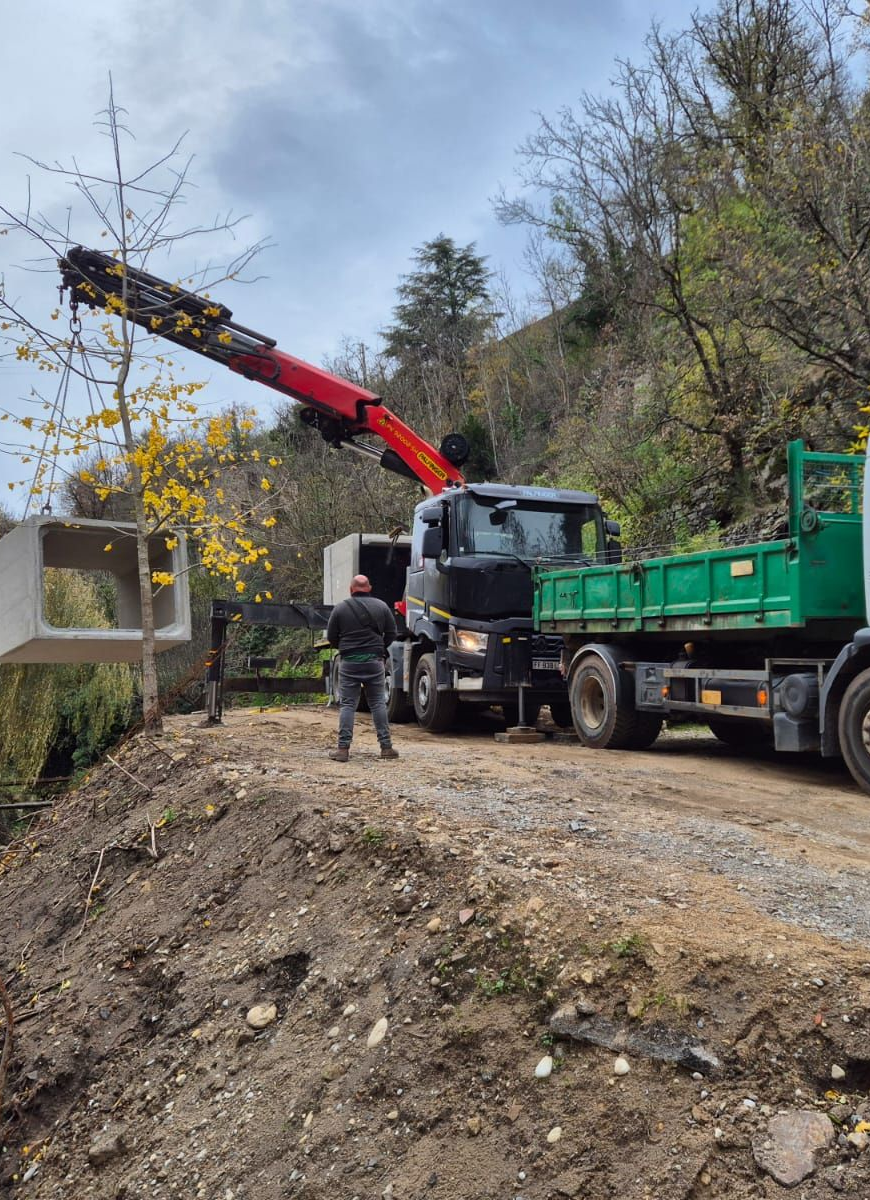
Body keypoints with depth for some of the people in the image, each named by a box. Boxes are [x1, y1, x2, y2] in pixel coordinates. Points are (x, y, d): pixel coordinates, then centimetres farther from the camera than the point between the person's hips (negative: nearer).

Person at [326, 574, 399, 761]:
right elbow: (391, 633, 6)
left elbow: (331, 637, 3)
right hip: (374, 661, 1)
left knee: (347, 705, 3)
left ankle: (343, 748, 0)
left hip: (349, 662, -1)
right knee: (378, 704, 9)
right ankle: (386, 747, 8)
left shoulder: (340, 608, -2)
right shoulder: (381, 606, 3)